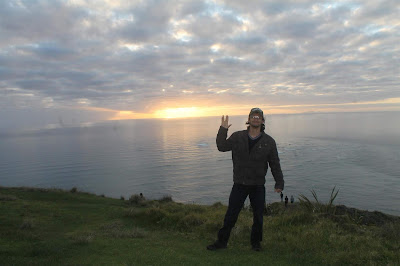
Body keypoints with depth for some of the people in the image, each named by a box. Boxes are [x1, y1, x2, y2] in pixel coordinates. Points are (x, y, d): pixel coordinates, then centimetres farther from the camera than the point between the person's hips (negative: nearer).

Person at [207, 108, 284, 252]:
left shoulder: (269, 141, -1)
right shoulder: (238, 137, 1)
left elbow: (275, 164, 2)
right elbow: (222, 147, 2)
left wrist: (279, 183, -1)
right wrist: (223, 130, -4)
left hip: (258, 187, 0)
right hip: (239, 185, 0)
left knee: (258, 217, 13)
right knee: (230, 215, 6)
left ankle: (256, 242, 35)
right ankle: (222, 241, 23)